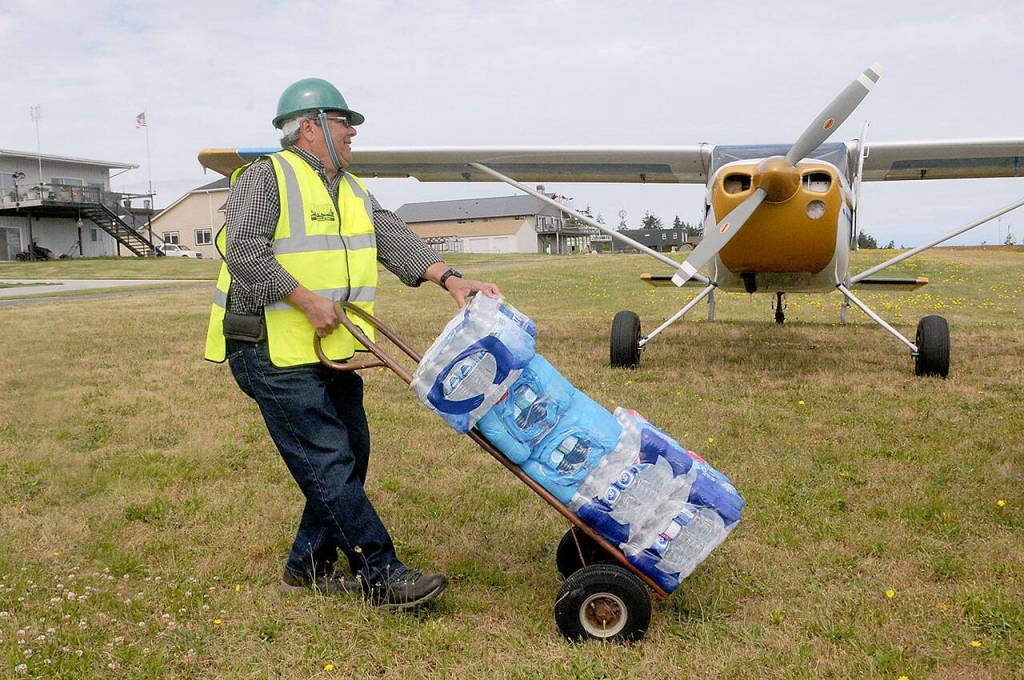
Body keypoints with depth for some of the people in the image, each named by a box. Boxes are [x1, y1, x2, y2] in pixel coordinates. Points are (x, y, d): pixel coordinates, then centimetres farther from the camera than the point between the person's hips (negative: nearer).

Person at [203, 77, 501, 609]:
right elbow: (244, 251, -18)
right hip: (275, 352, -9)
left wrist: (450, 279, -8)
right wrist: (307, 299, -22)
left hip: (330, 350, 9)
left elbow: (394, 238, 5)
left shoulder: (351, 190, 17)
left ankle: (309, 566, 25)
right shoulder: (266, 177, -7)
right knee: (329, 462, -8)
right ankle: (382, 576, -3)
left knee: (350, 454, 11)